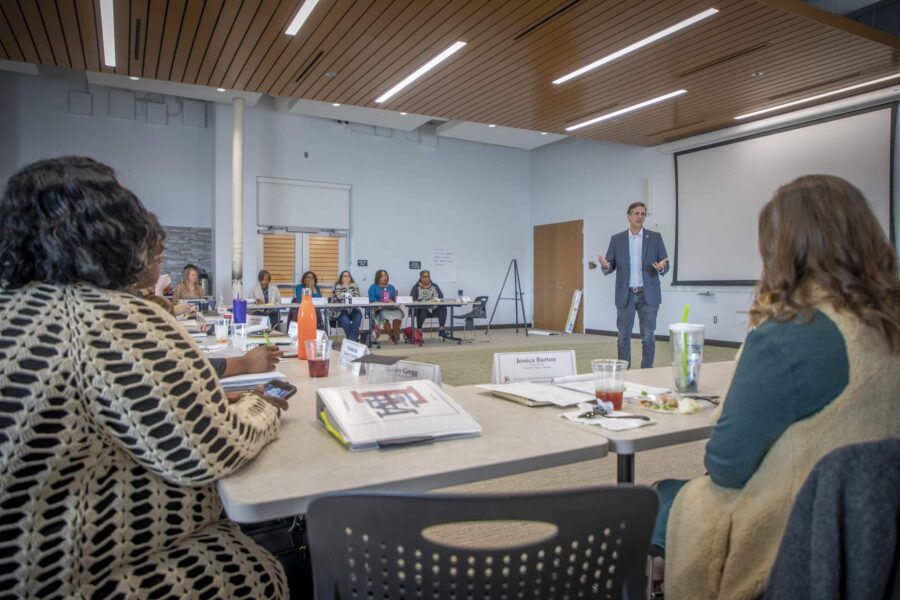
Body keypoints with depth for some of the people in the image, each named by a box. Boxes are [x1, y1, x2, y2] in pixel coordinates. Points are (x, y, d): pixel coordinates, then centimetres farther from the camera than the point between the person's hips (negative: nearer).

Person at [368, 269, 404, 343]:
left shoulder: (391, 287, 24)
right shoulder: (373, 287, 11)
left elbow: (395, 299, 13)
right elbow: (372, 300, -3)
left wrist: (391, 302, -12)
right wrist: (384, 302, -17)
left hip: (391, 309, 3)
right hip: (379, 309, -3)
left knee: (398, 314, -30)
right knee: (386, 316, -35)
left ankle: (395, 334, -27)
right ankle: (391, 336, -28)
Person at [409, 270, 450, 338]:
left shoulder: (435, 286, 15)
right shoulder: (416, 287, 6)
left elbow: (441, 297, 5)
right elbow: (412, 299, -6)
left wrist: (437, 300, -18)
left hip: (434, 309, 3)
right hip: (421, 309, -3)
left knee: (443, 308, -25)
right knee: (422, 310, -36)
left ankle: (441, 329, -30)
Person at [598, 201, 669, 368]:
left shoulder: (655, 237, 3)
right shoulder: (617, 239, 4)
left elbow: (666, 265, 2)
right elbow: (610, 266, 3)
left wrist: (661, 267, -22)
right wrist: (606, 266, -21)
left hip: (648, 294, -1)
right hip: (625, 295, 1)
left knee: (648, 336, 1)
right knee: (623, 336, 5)